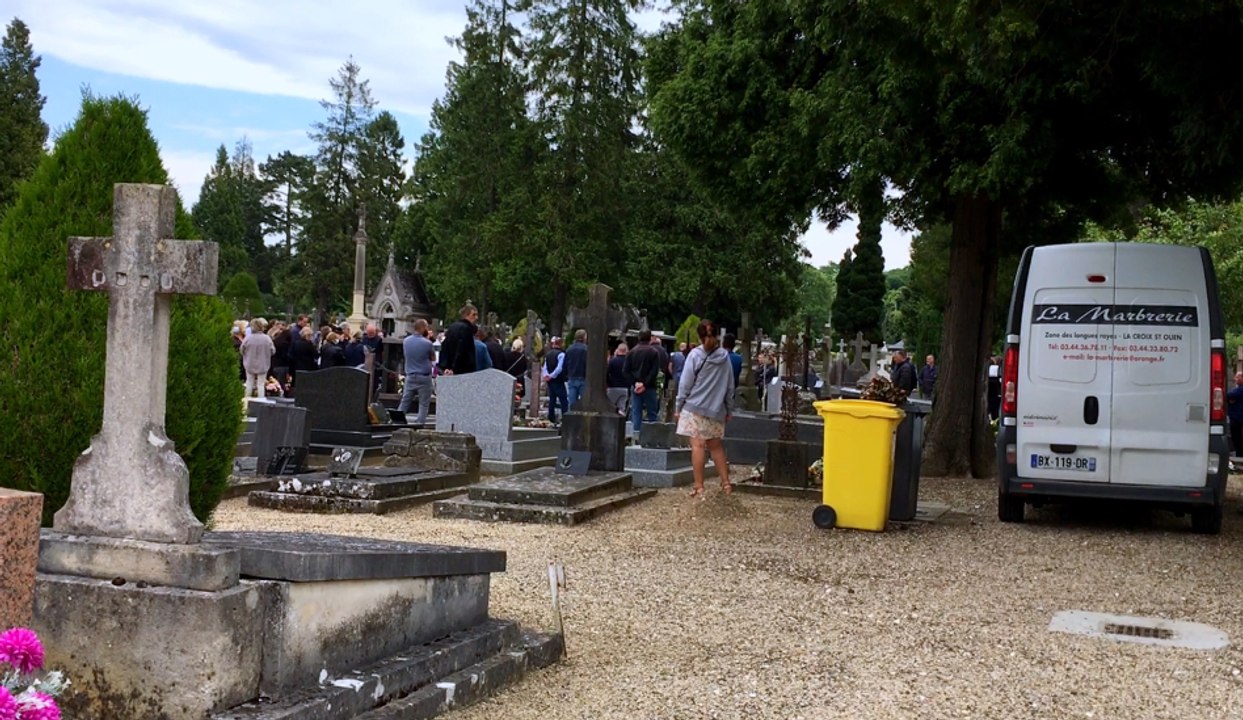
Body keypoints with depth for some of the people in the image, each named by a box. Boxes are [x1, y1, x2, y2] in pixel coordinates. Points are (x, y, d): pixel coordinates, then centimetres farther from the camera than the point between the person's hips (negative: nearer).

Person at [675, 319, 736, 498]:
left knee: (698, 445, -4)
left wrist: (678, 407, 1)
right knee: (716, 446, 14)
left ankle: (699, 487, -4)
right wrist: (729, 409, 18)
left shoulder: (695, 355, -7)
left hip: (696, 407, -4)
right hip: (716, 409, 4)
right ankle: (726, 483, 15)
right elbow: (730, 386, 10)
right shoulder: (725, 357, 4)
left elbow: (685, 384, -6)